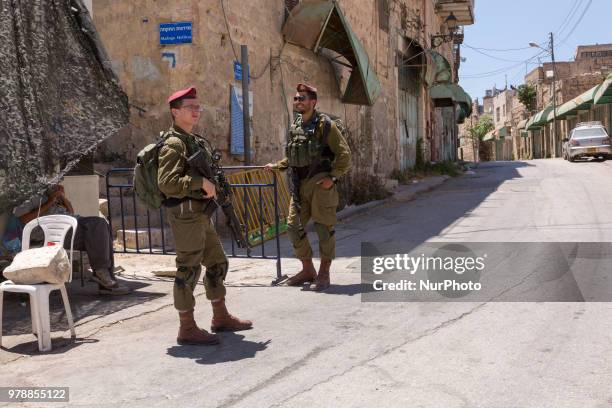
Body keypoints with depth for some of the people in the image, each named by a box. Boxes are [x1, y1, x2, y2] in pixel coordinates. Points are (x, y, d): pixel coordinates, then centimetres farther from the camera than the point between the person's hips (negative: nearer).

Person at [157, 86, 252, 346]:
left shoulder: (197, 140, 17)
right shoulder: (173, 143, -13)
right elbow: (167, 183, -22)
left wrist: (216, 186, 8)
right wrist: (201, 183, -23)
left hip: (201, 214, 10)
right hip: (185, 215, -10)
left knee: (217, 263, 16)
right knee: (188, 269, -4)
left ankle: (221, 317, 29)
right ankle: (187, 329, 5)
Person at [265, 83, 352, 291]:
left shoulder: (324, 125, -7)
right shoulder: (295, 126, 14)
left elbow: (344, 153, -9)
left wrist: (333, 177, -15)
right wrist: (276, 166, 23)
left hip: (320, 184, -7)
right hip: (300, 185, 7)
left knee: (324, 228, 0)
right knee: (293, 226, 7)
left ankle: (324, 274, 11)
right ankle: (307, 269, 22)